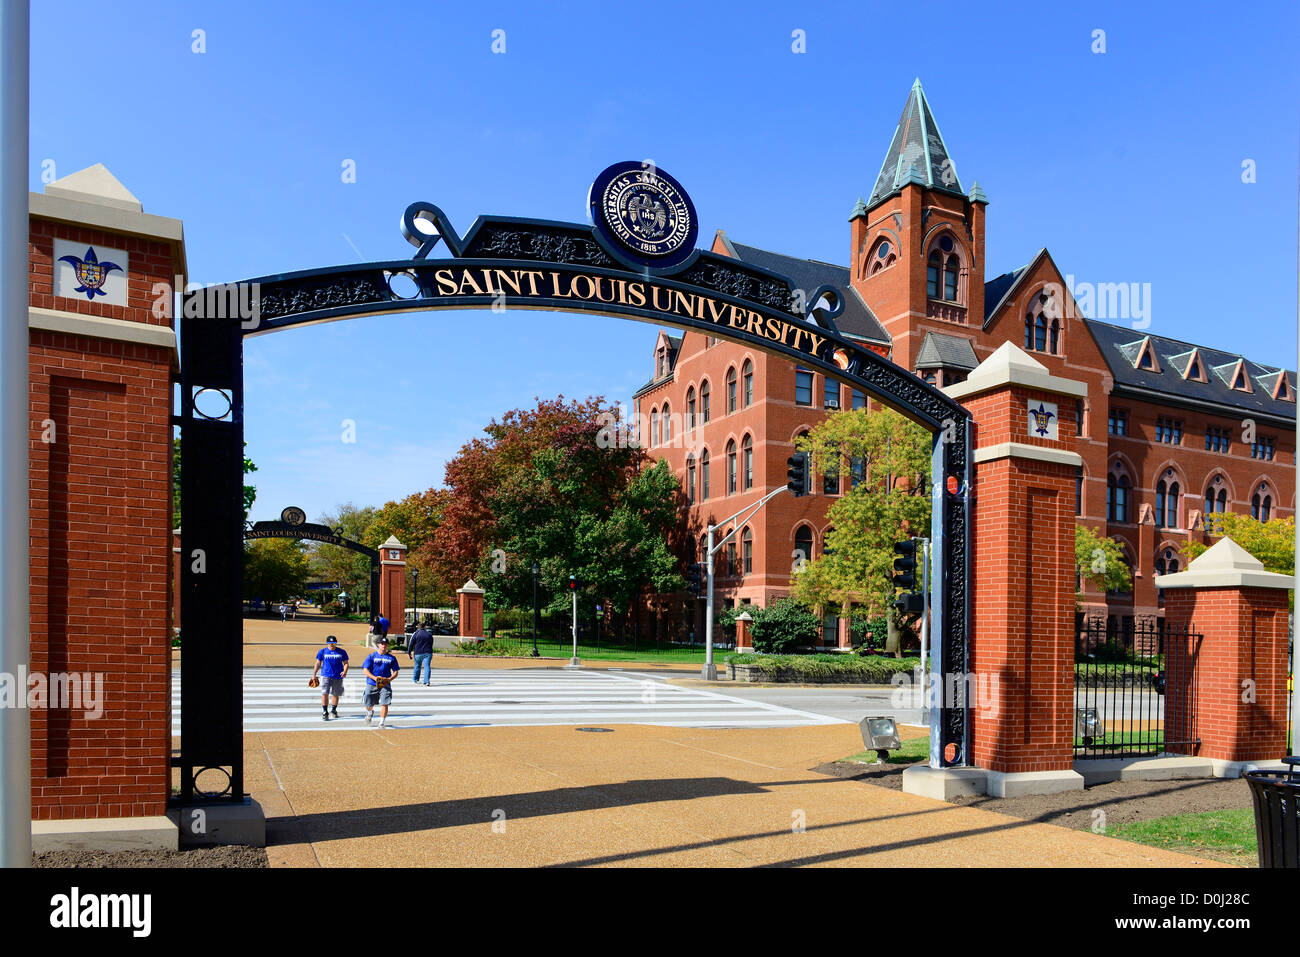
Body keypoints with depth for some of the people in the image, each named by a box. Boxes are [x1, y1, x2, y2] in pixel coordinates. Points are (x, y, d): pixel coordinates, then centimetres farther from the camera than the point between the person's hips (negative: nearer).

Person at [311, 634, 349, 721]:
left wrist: (345, 671, -12)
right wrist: (314, 674, 8)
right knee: (325, 693, -12)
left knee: (335, 694, 10)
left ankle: (334, 710, 30)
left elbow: (345, 663, 6)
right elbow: (318, 663, 10)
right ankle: (325, 712, -3)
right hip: (326, 675, -1)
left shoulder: (342, 652, 3)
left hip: (338, 677, 1)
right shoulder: (322, 651, 3)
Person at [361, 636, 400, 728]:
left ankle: (382, 722, -1)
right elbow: (365, 670, -4)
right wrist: (374, 677, -20)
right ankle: (370, 713, 46)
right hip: (372, 684, 0)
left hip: (385, 684, 0)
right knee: (369, 704, 11)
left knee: (384, 703, -12)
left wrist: (389, 679, -11)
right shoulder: (371, 656, 2)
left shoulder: (392, 658, 7)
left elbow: (395, 672, 9)